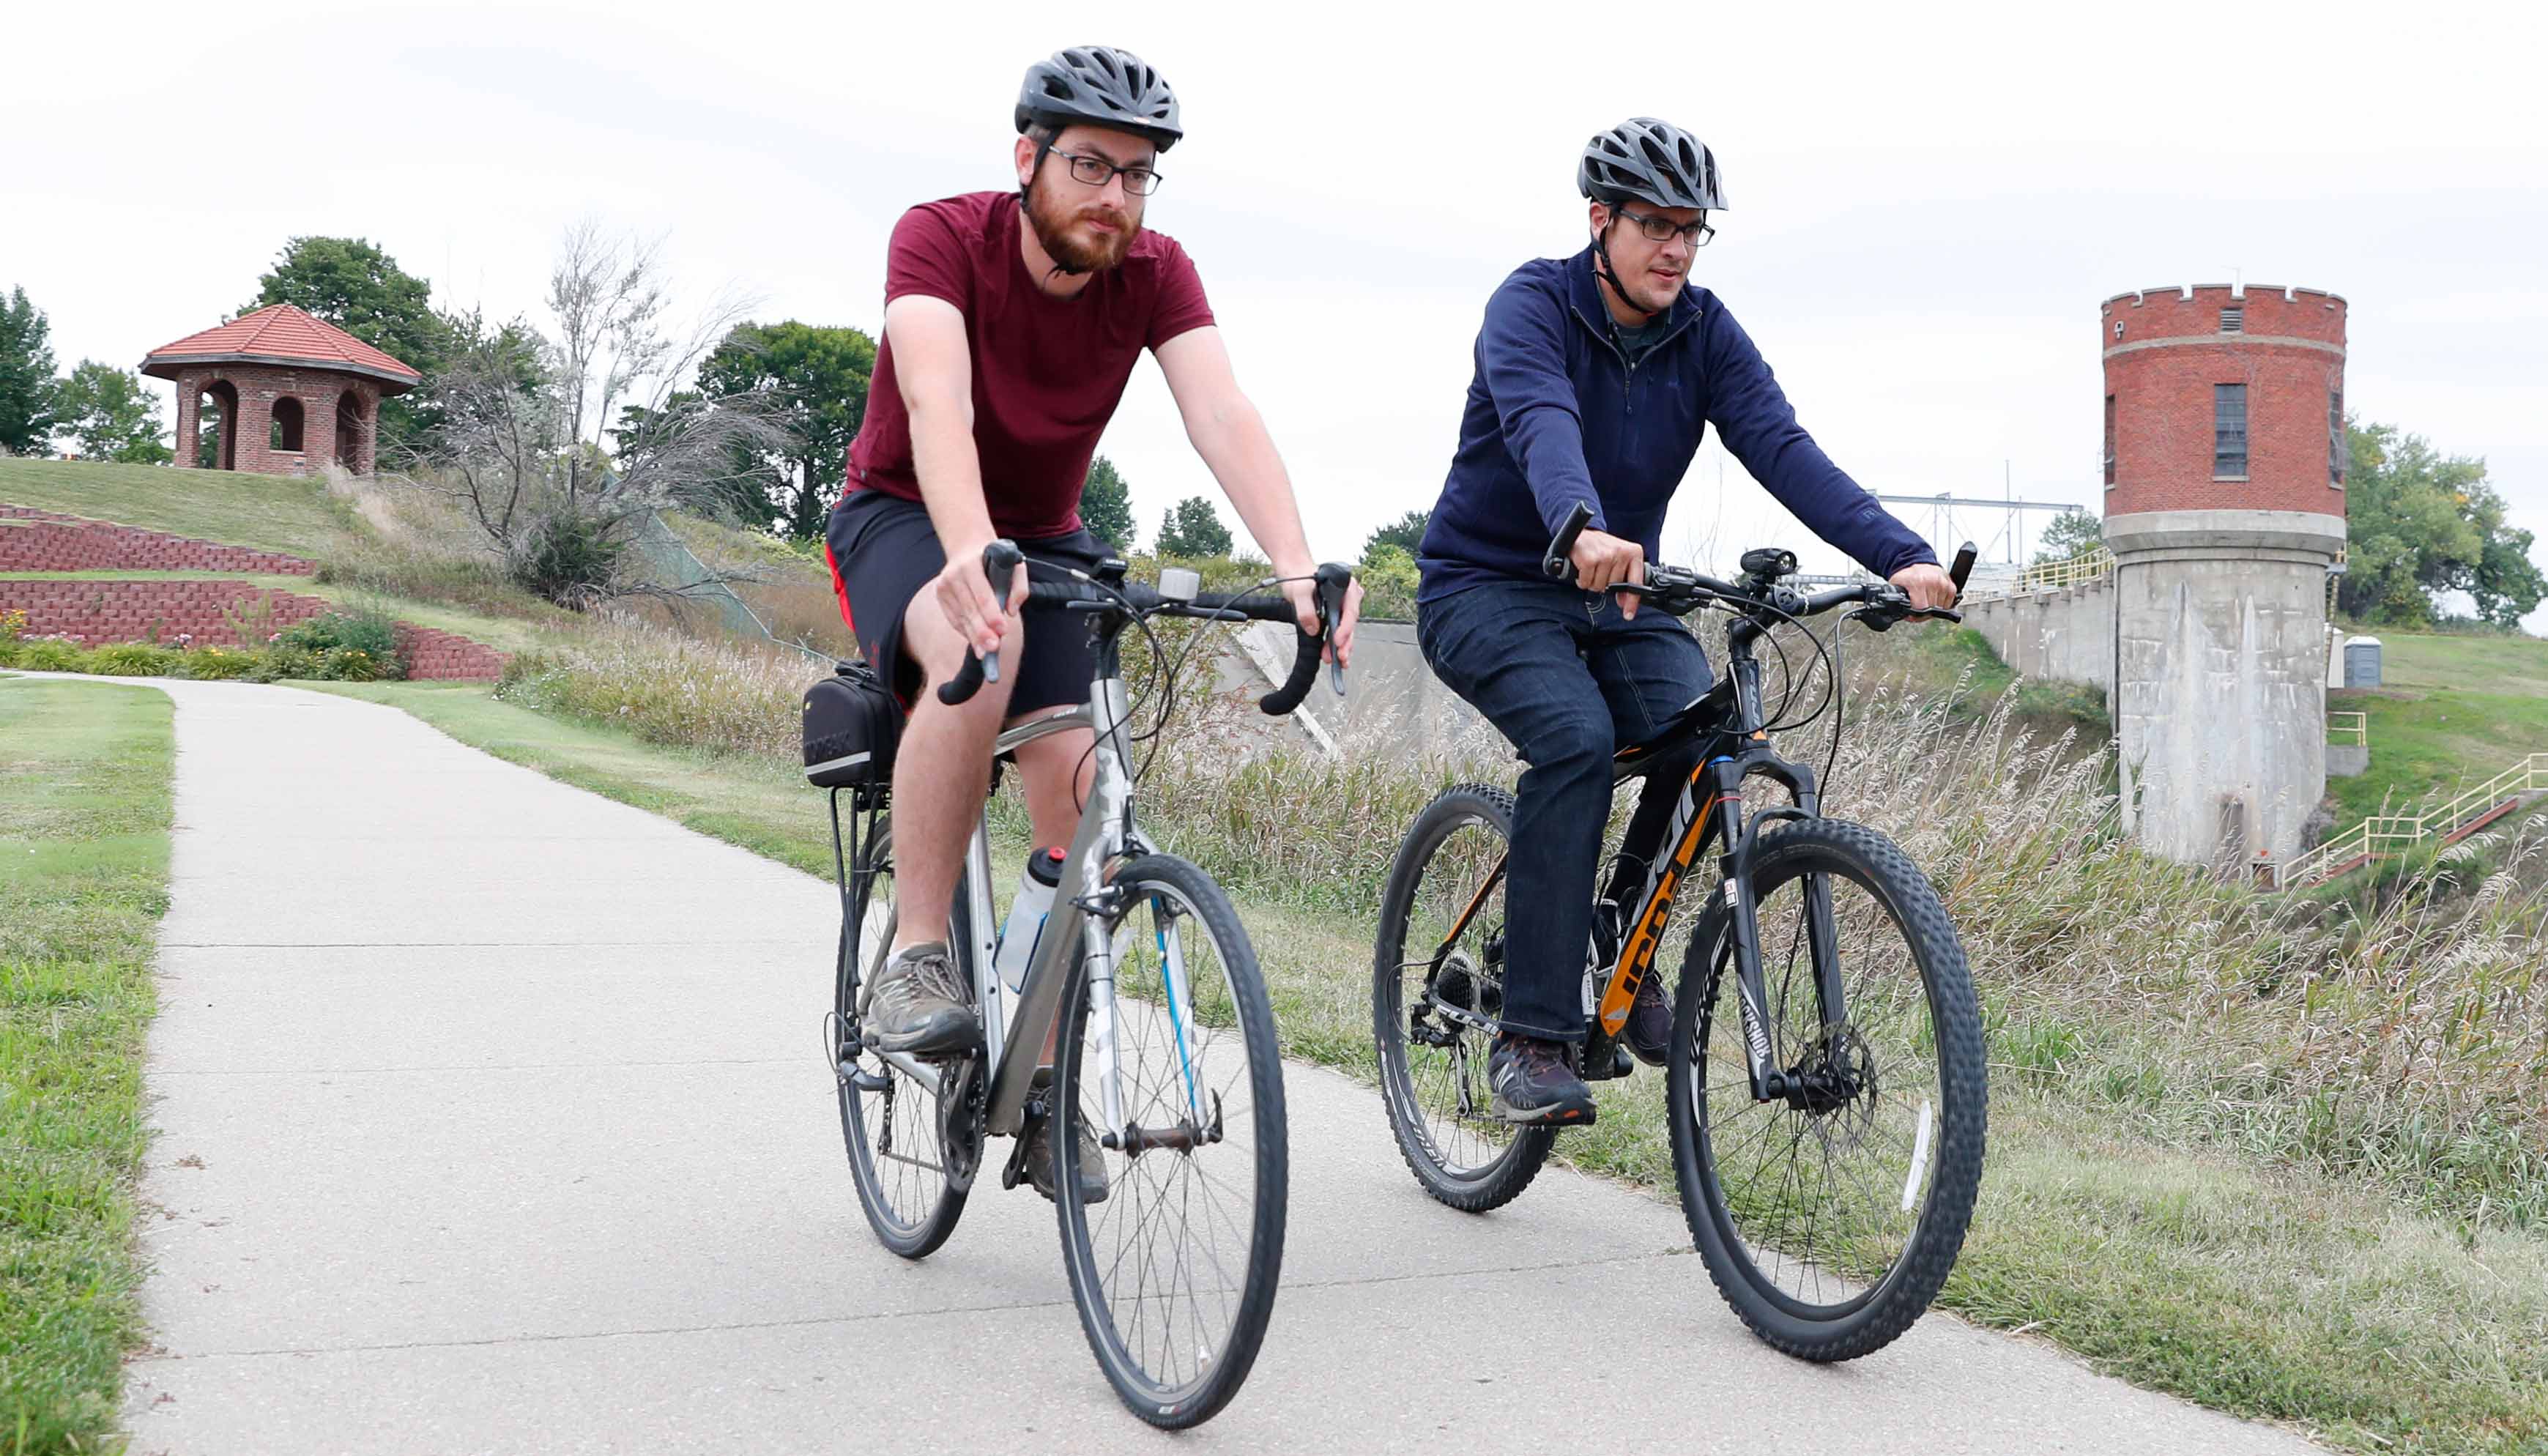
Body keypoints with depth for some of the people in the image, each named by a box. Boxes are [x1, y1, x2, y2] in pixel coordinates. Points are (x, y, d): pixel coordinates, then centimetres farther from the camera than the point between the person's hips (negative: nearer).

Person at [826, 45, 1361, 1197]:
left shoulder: (1156, 274, -14)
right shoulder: (940, 239, -23)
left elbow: (1223, 418, -29)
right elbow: (937, 403, -41)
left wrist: (1296, 565, -47)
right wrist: (972, 553, -60)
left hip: (1047, 539, 4)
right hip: (905, 519, -4)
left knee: (1082, 791, -15)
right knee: (980, 650, -39)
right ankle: (912, 960, -27)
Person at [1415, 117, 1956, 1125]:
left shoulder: (1705, 333, -2)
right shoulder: (1532, 305, -15)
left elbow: (1781, 447, -16)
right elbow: (1542, 425, -36)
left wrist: (1900, 557, -32)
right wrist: (1585, 531, -58)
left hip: (1616, 596, 5)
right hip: (1486, 587, -4)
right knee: (1576, 739, -31)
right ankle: (1532, 1036, -25)